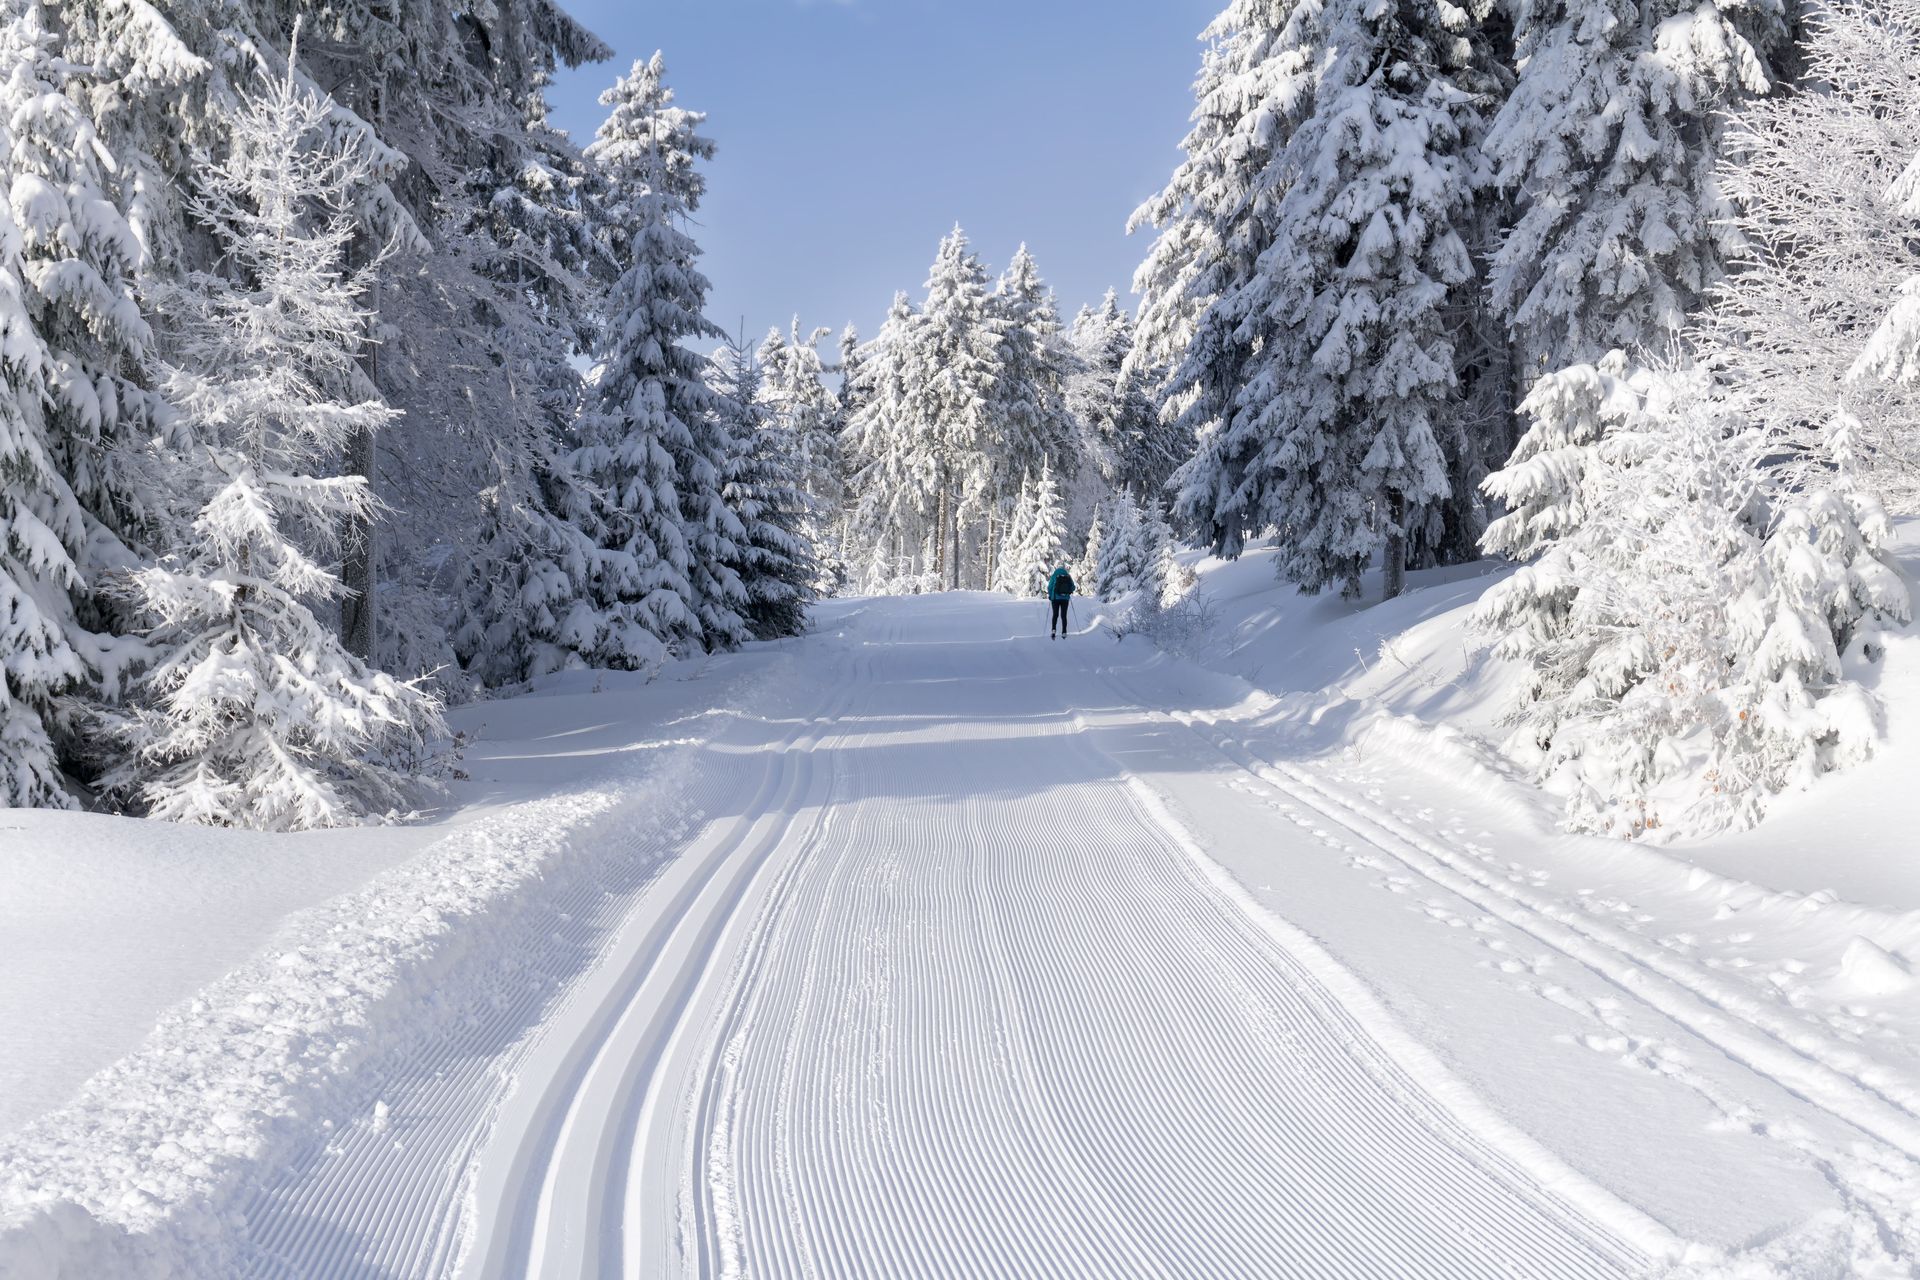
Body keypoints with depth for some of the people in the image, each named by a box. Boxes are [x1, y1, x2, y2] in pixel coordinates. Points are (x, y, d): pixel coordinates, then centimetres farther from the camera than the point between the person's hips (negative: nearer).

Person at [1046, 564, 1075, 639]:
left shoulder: (1054, 576, -4)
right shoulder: (1068, 576, 1)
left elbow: (1050, 587, -6)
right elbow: (1073, 587, 3)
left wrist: (1050, 595, 10)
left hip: (1055, 598, -1)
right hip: (1065, 598, 1)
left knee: (1055, 615, 9)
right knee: (1063, 615, 8)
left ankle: (1053, 630, -9)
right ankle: (1064, 632, 2)